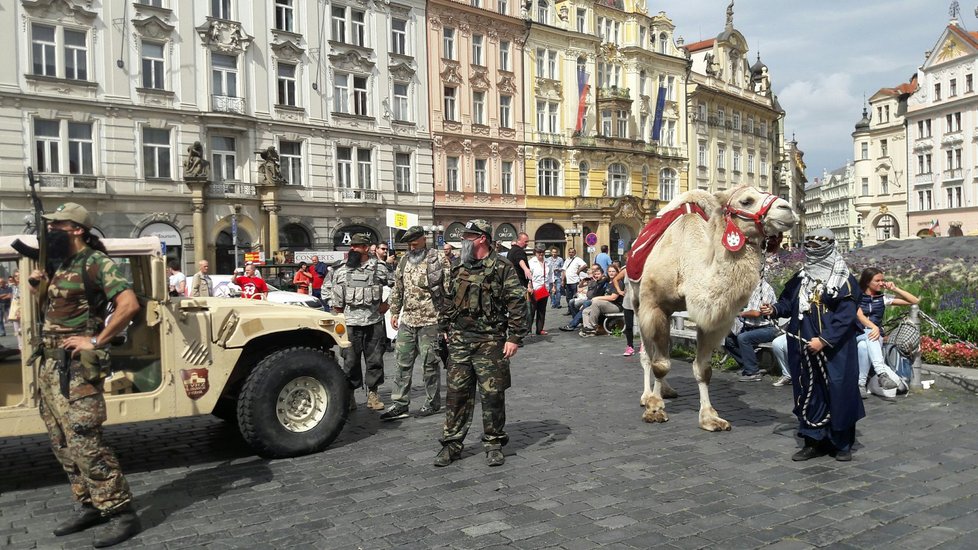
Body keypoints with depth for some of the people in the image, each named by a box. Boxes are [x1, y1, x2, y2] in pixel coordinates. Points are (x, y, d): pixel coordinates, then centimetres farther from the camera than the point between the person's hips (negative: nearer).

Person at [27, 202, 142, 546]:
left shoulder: (96, 262, -12)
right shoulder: (62, 265, 16)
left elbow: (129, 305, -24)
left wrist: (95, 341, -20)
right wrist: (37, 289, 7)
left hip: (75, 368, -10)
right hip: (48, 364, 10)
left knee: (84, 443, -12)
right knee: (63, 444, 13)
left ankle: (122, 513, -5)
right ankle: (91, 506, 23)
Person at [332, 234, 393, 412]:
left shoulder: (379, 267, 2)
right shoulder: (341, 272, 6)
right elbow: (337, 303, 8)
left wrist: (385, 305, 0)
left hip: (374, 322, 0)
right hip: (351, 323, 1)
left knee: (374, 360, 6)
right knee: (350, 361, 3)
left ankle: (372, 394, 16)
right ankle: (349, 395, 12)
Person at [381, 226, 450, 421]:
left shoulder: (439, 260, -9)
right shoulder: (404, 261, 10)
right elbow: (397, 289, 19)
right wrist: (395, 312, 16)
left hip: (430, 322, -6)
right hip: (407, 321, 6)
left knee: (430, 364, 3)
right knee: (403, 363, 9)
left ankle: (432, 403, 17)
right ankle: (400, 403, 16)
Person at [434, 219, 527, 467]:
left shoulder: (502, 267, -7)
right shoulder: (459, 270, 12)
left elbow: (517, 304, -10)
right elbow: (448, 303, 22)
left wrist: (514, 337, -14)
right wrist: (446, 329, 16)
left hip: (490, 341, -5)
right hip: (459, 341, 5)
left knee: (493, 395, 2)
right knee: (456, 393, 7)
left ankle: (494, 444, 18)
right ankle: (452, 444, 16)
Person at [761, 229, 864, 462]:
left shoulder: (844, 280, -6)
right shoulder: (800, 278, 11)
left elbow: (846, 316, -13)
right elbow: (788, 303, 16)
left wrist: (824, 340, -19)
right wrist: (774, 309, -6)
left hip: (835, 349, -5)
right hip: (804, 349, 5)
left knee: (838, 391, 0)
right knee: (808, 392, 9)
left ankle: (842, 444, 16)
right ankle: (814, 441, 19)